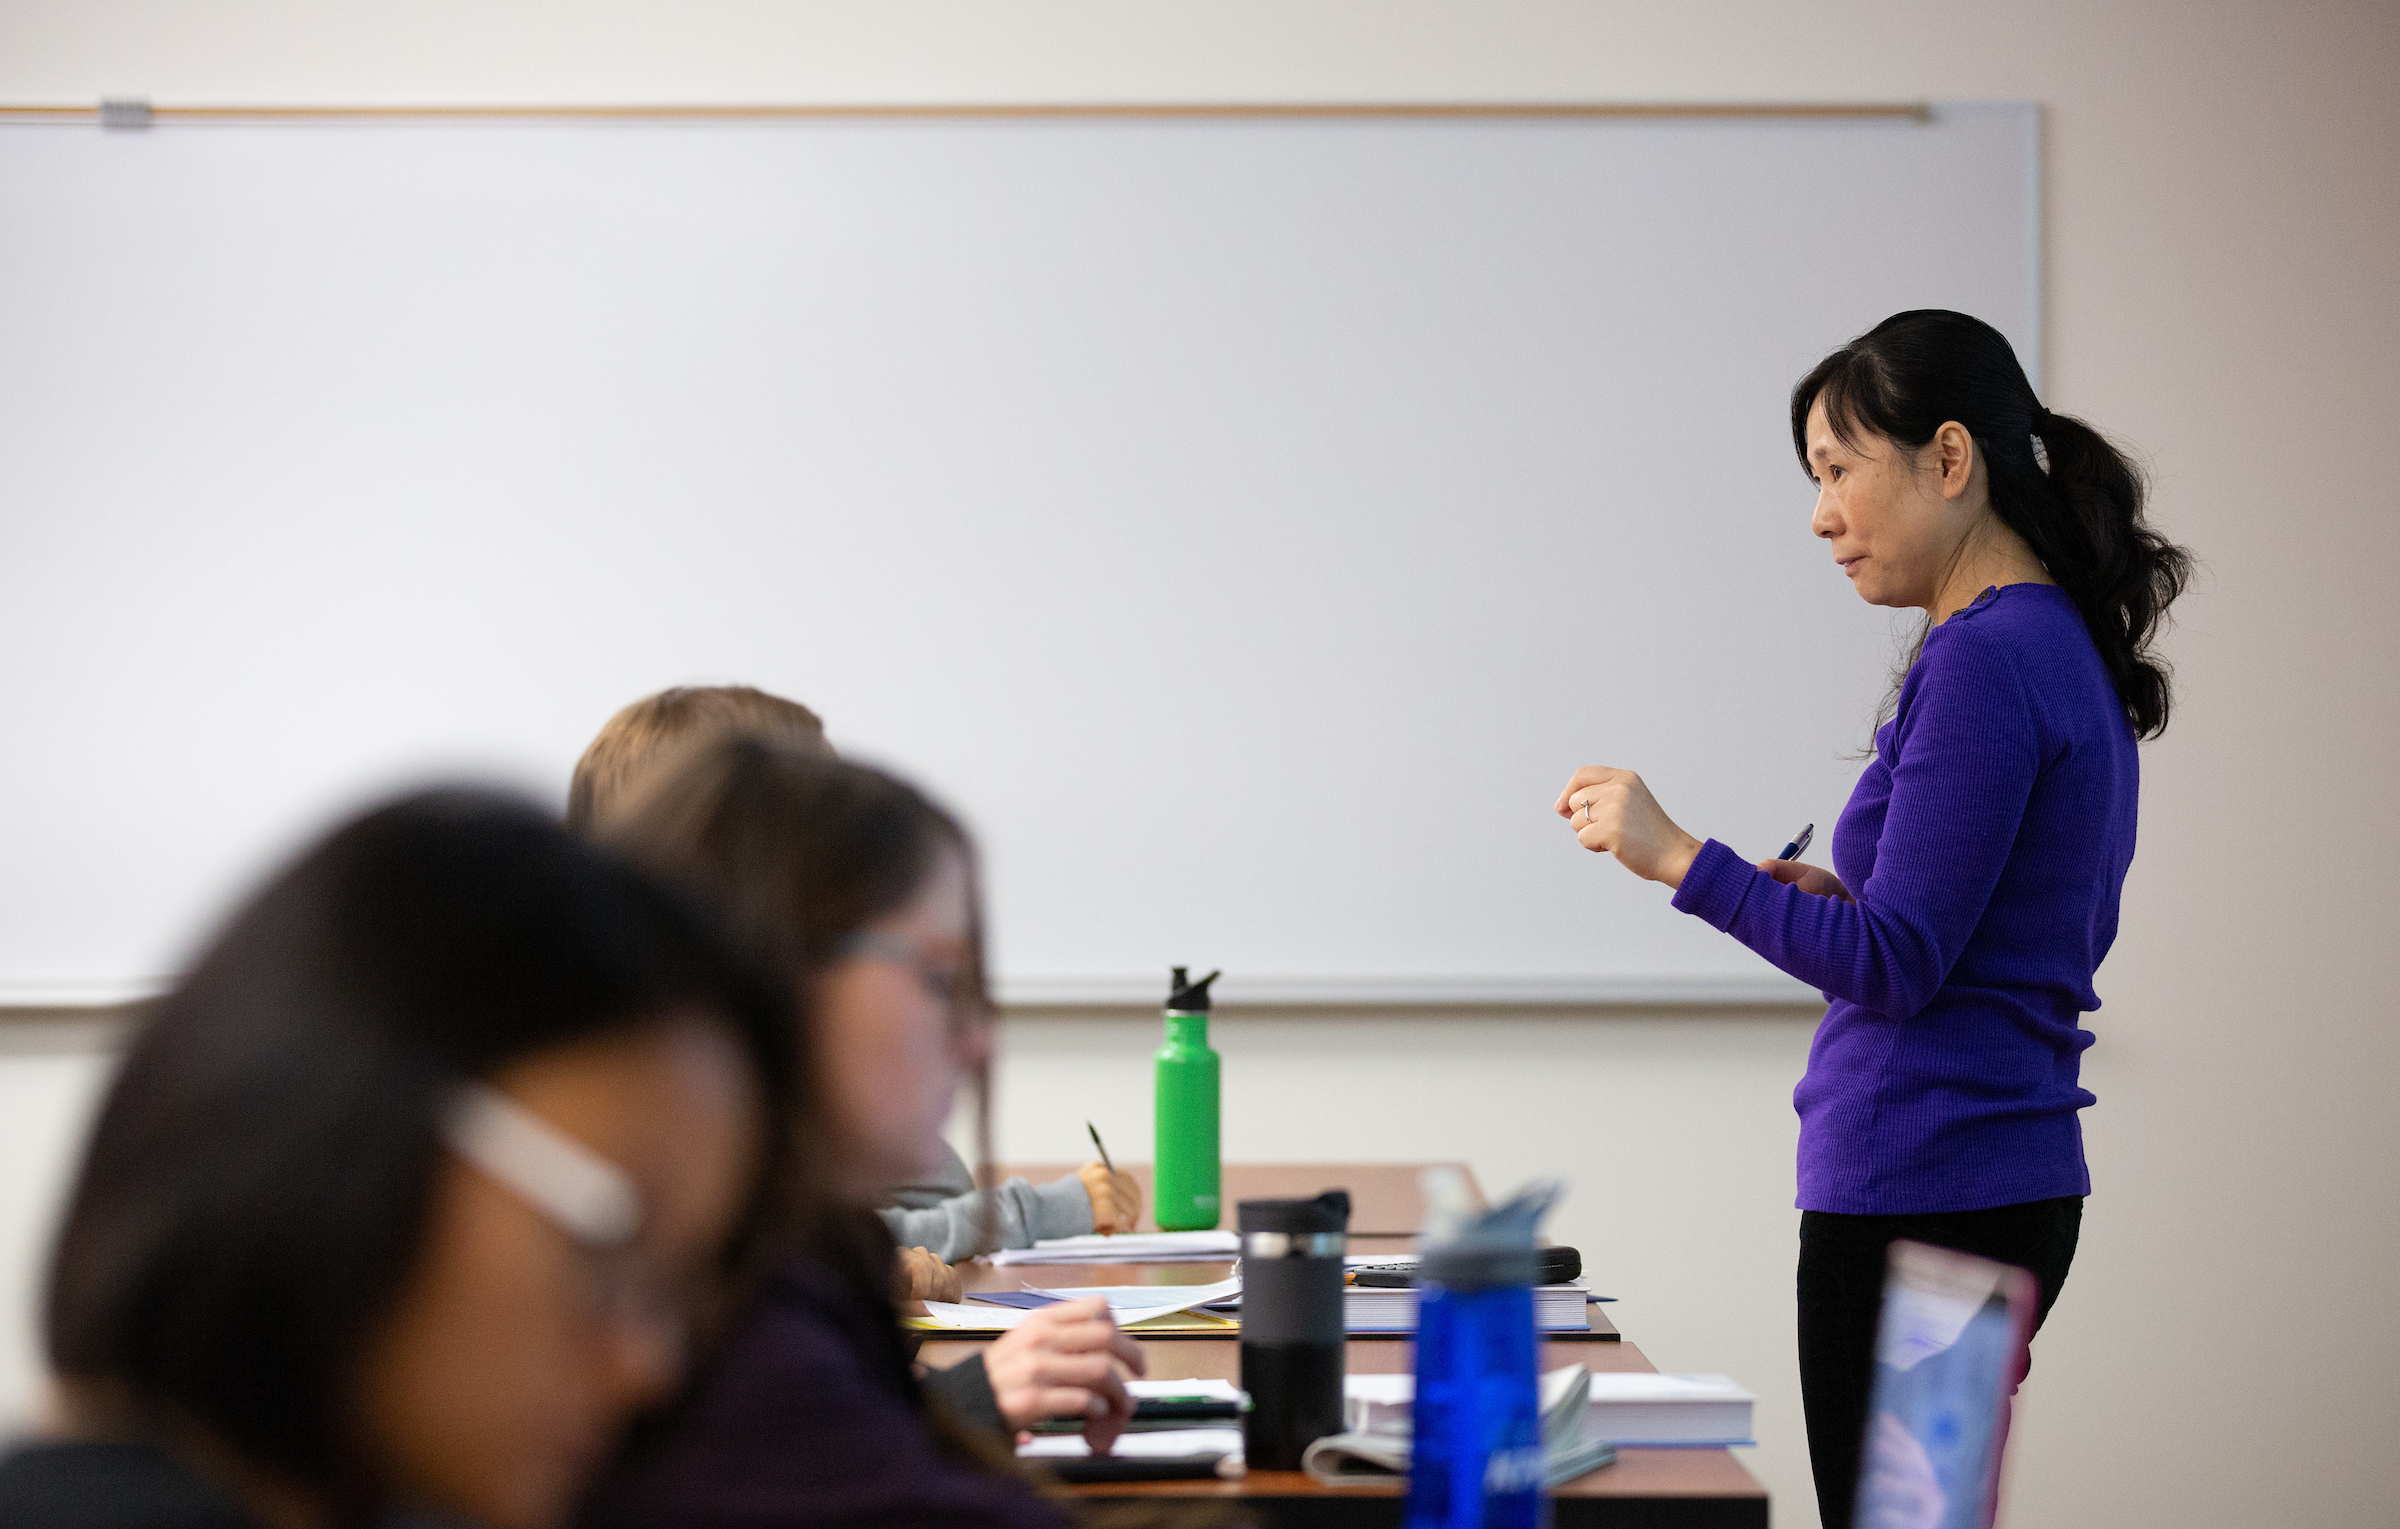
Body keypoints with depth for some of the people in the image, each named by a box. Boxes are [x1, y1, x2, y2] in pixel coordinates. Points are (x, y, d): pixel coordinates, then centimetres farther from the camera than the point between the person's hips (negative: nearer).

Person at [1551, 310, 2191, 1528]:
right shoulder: (2068, 651, 14)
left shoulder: (1987, 661, -16)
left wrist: (1680, 859, -20)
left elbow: (1898, 967, -19)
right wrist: (1841, 901, 14)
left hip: (1918, 1199, -10)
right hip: (2015, 1185, 10)